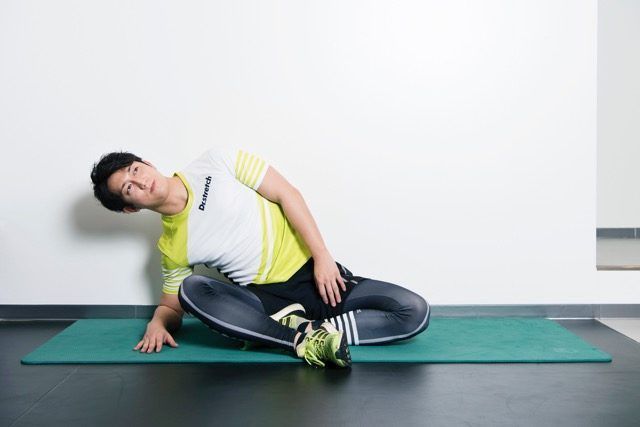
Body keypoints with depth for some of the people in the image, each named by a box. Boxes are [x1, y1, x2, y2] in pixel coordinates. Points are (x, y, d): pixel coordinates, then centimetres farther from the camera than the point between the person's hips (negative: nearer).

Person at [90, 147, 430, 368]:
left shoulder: (215, 163, -3)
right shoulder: (171, 248, 2)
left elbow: (286, 194, -4)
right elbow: (171, 306, 13)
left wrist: (322, 257, -10)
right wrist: (157, 323, -13)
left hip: (314, 273, 0)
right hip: (264, 297, 1)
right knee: (191, 289, -31)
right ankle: (305, 337, -31)